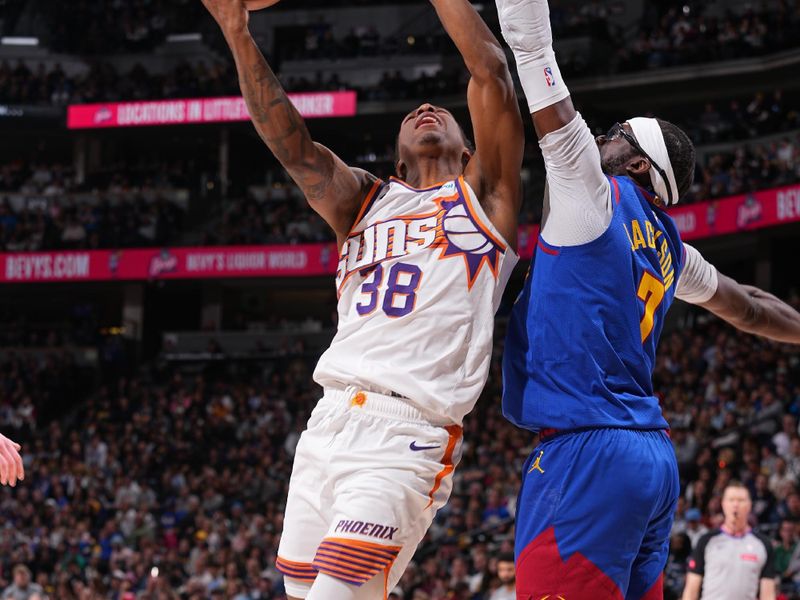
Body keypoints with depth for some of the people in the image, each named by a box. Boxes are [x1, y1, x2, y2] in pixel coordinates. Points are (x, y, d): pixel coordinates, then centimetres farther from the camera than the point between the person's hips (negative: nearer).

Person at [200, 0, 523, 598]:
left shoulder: (484, 196, 13)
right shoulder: (363, 200, 23)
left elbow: (491, 71, 3)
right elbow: (292, 143, 7)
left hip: (405, 437, -5)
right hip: (328, 422, 5)